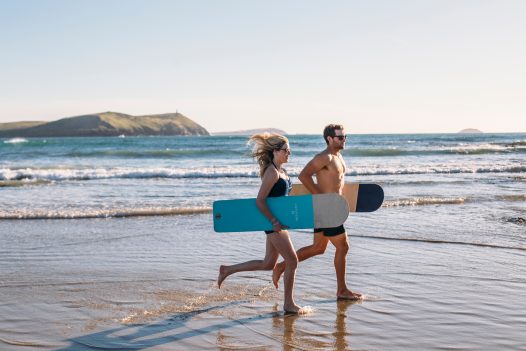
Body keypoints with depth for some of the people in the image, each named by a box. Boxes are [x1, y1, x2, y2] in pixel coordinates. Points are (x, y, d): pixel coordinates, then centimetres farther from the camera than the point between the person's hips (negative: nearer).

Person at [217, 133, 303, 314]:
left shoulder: (280, 171, 13)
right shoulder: (272, 172, -16)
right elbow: (260, 200, -21)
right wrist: (274, 221, -23)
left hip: (277, 221, 10)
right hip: (273, 221, -10)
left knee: (268, 264, 15)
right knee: (292, 261, -4)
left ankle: (227, 270, 25)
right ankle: (288, 304, 8)